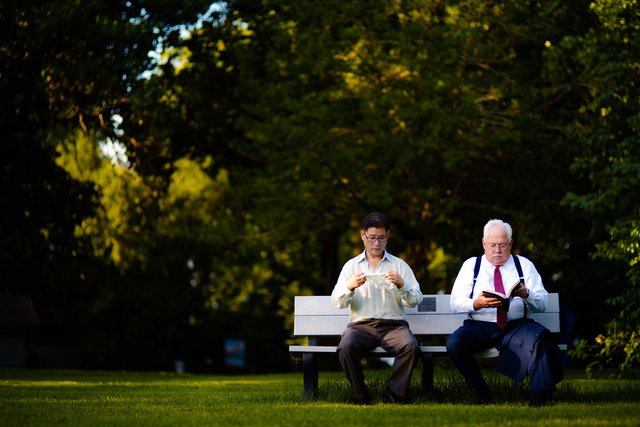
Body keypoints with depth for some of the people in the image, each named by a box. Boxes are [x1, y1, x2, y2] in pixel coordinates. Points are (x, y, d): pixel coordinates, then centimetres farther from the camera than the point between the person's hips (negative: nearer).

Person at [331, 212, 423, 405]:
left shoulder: (399, 265, 14)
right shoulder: (351, 266, 15)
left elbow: (415, 300, 5)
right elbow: (337, 302, 5)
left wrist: (401, 285, -15)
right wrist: (350, 287, -15)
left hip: (393, 324, 0)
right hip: (360, 324, 0)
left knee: (411, 347, -33)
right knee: (345, 348, -34)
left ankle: (394, 395, -15)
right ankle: (360, 397, -16)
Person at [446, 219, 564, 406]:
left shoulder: (524, 265, 15)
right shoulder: (471, 265, 13)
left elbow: (542, 303, 6)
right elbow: (455, 303, 1)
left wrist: (526, 294, -18)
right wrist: (476, 304, -20)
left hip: (516, 326, 0)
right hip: (480, 326, 0)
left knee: (539, 335, -34)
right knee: (454, 343, -31)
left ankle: (540, 396, -32)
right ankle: (481, 394, -13)